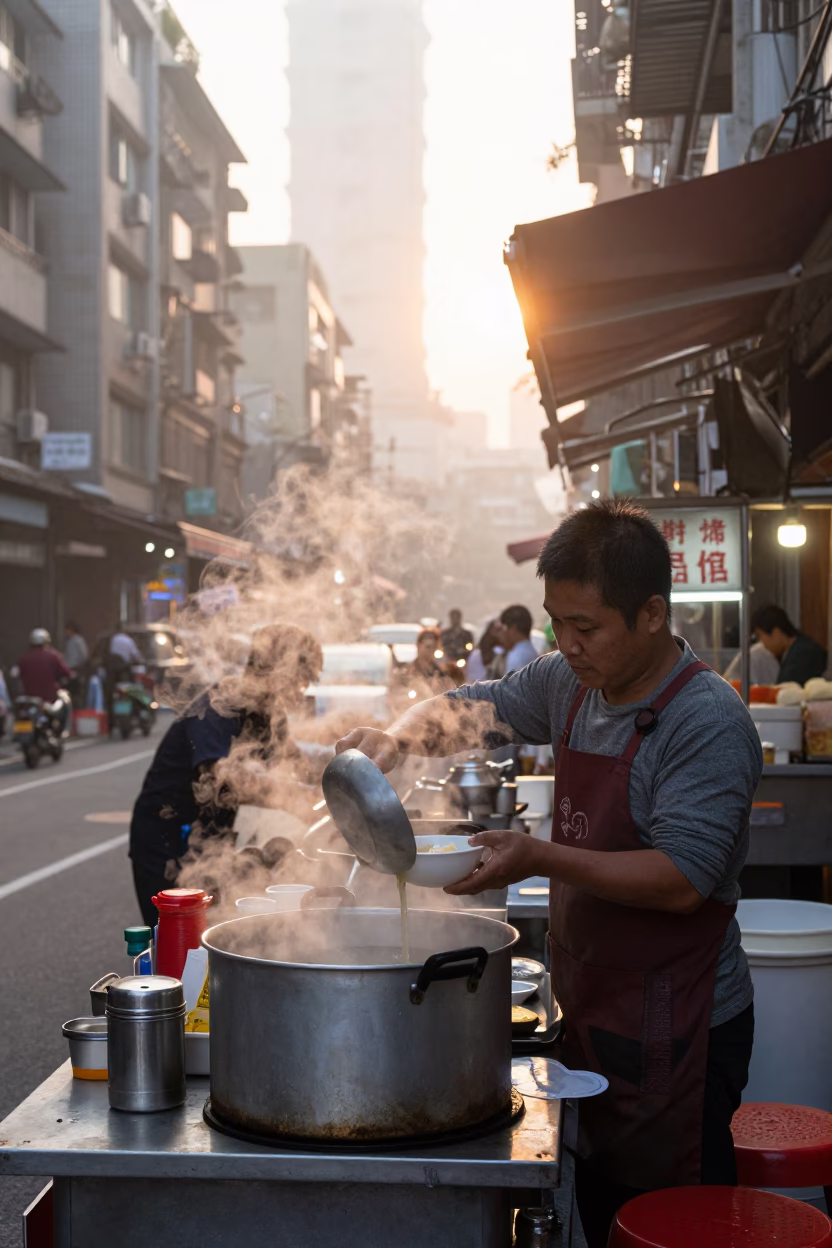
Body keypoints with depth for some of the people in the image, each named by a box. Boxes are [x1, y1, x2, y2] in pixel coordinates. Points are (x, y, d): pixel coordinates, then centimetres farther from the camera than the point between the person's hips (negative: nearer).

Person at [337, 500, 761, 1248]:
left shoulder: (708, 723, -19)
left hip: (677, 1032, -7)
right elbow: (470, 710, 17)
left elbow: (683, 881, -25)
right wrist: (396, 739, -4)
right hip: (592, 1012, 8)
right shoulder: (571, 686, 5)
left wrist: (541, 858, -30)